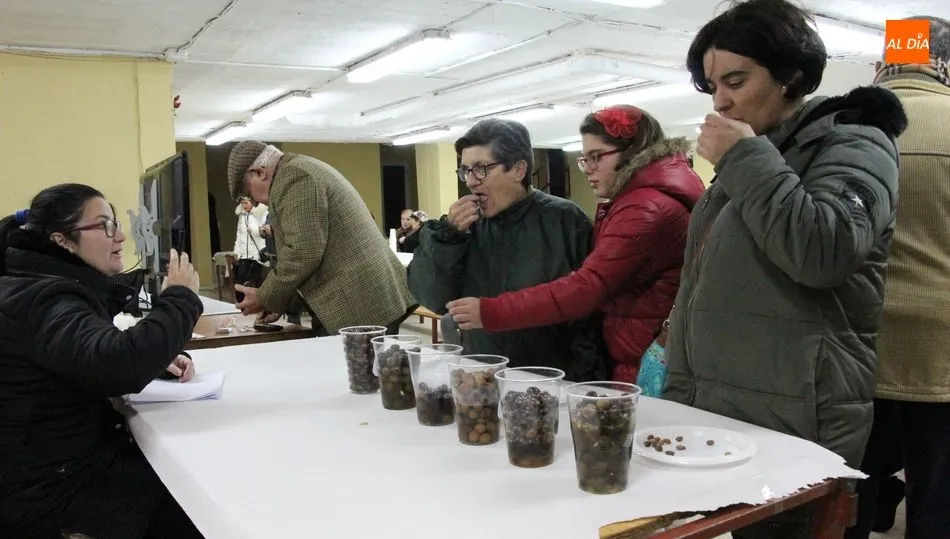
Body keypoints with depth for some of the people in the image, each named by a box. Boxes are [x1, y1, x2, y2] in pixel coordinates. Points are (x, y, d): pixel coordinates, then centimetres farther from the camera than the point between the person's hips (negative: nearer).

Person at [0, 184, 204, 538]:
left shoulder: (48, 288, 9)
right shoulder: (43, 300, -24)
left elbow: (102, 357, 20)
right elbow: (119, 365, -41)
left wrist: (159, 359, -1)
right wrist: (180, 297, -26)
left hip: (61, 456, 10)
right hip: (45, 484, -9)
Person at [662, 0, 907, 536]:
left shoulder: (852, 144, -4)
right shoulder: (753, 158, 18)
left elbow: (823, 253, -25)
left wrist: (746, 160, -15)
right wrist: (680, 392, 12)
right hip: (719, 414, 7)